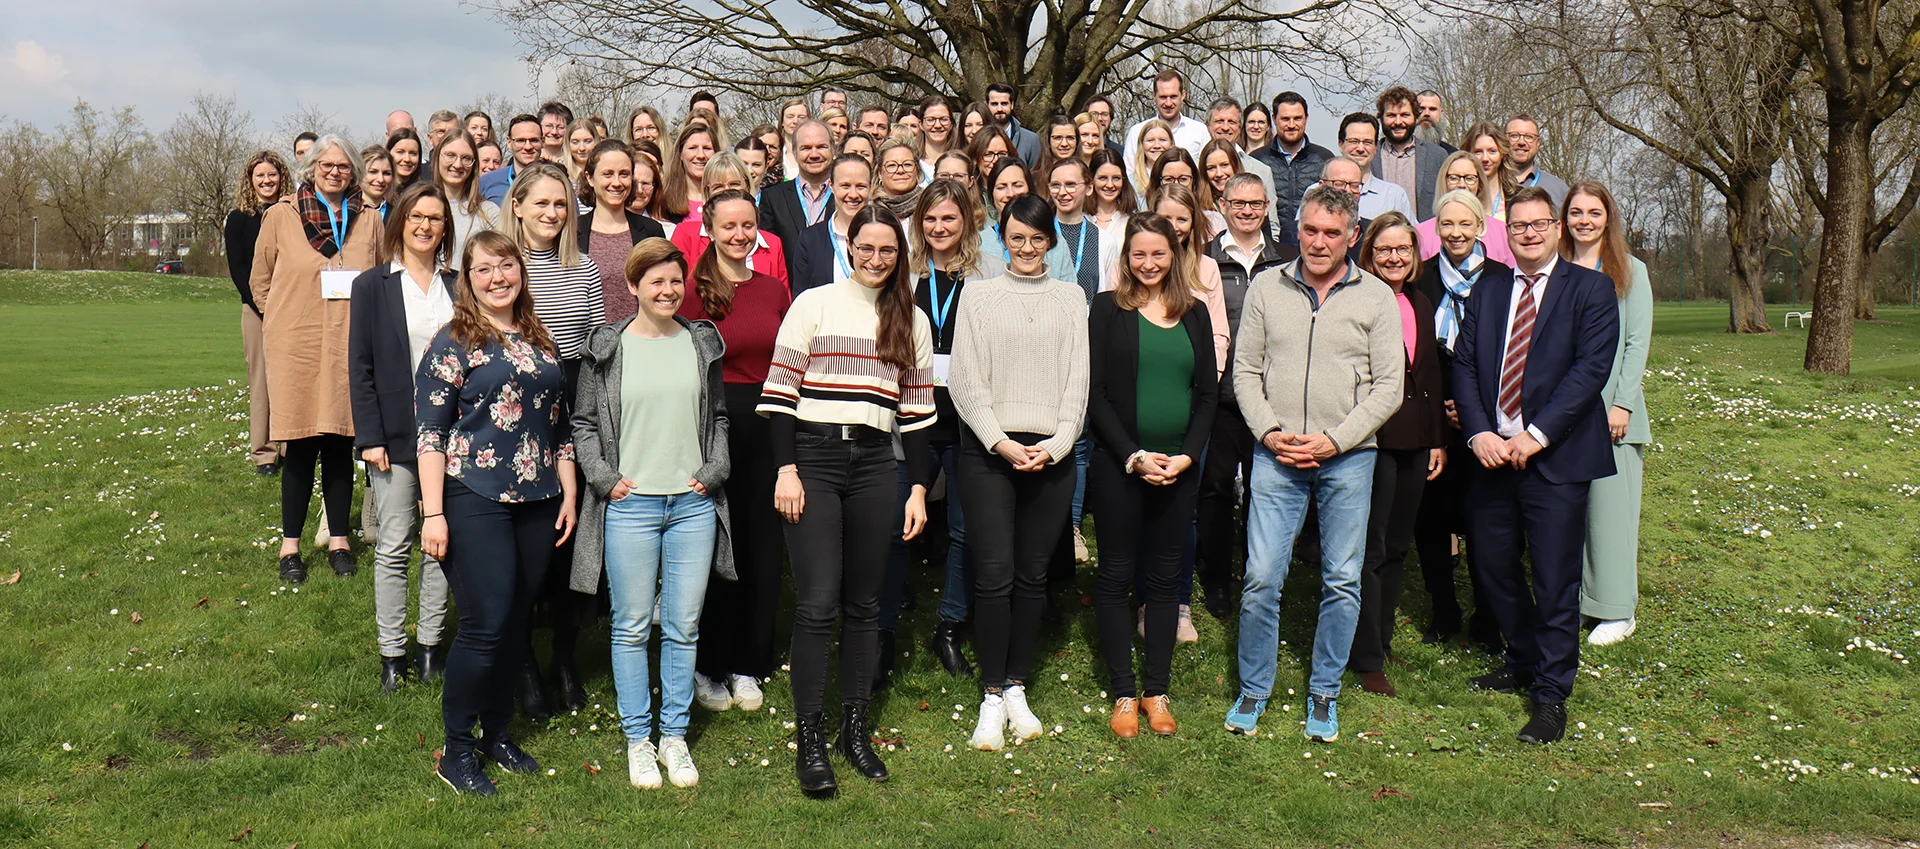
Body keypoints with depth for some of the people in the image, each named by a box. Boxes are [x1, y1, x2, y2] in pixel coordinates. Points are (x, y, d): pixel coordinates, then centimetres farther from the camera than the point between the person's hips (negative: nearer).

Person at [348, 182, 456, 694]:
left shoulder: (457, 286, 7)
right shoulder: (372, 286, 1)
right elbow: (360, 367, -1)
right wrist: (369, 437, -8)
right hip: (395, 434, -2)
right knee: (394, 547, 2)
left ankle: (431, 644, 18)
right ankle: (391, 653, 11)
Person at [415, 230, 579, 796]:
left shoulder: (540, 342, 14)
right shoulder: (453, 344, -3)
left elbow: (562, 424, 19)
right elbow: (430, 431, -7)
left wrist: (568, 493, 13)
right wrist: (433, 513, -12)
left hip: (537, 503, 5)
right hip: (475, 500, -5)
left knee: (517, 623, 10)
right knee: (485, 625, -7)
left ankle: (498, 733, 26)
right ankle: (457, 750, 8)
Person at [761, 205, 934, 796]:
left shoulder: (912, 322, 13)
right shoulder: (812, 305, 2)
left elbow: (916, 410, 13)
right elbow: (780, 391, -1)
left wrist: (918, 488, 8)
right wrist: (786, 470, -9)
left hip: (874, 464, 3)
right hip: (813, 458, -3)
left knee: (863, 603, 8)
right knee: (817, 603, -8)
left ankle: (854, 729, 19)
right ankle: (809, 739, 2)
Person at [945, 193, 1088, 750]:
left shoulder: (1070, 298, 12)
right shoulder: (978, 295, 7)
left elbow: (1078, 380, 7)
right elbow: (966, 380, 1)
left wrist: (1056, 444, -6)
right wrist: (1001, 442, -9)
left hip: (1051, 452, 2)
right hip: (988, 450, -2)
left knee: (1033, 575, 6)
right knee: (994, 574, -7)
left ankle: (1017, 688, 16)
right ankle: (992, 698, 3)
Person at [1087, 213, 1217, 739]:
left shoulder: (1194, 315, 9)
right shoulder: (1107, 308, 0)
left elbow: (1209, 393, 8)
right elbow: (1095, 393, -5)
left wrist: (1187, 455, -6)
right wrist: (1134, 457, -13)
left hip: (1179, 468, 3)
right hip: (1117, 465, -3)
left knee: (1165, 576, 8)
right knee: (1117, 576, 3)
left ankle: (1157, 690, 17)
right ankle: (1123, 693, 11)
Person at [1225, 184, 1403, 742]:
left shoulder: (1375, 297, 2)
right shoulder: (1267, 288, 5)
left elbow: (1388, 386, 0)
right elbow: (1244, 370, 7)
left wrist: (1335, 440, -10)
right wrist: (1270, 432, -7)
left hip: (1348, 459, 0)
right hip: (1276, 458, 0)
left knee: (1342, 582, 7)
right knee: (1261, 579, -2)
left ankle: (1324, 693, 22)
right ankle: (1253, 691, 16)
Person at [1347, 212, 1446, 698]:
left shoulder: (1421, 306, 13)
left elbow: (1433, 377, 17)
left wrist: (1439, 439, 13)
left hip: (1414, 441, 7)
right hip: (1371, 439, -7)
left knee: (1397, 547, 14)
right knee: (1370, 549, -1)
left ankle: (1382, 639, 27)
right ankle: (1366, 659, 6)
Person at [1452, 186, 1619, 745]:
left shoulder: (1590, 289, 0)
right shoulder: (1486, 291, 14)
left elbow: (1590, 368, -10)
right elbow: (1463, 363, 7)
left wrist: (1535, 435, -17)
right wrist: (1478, 432, -9)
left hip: (1554, 457, -5)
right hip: (1491, 453, 5)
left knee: (1555, 582, -1)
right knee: (1494, 567, 12)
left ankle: (1552, 695, 10)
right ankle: (1524, 662, 34)